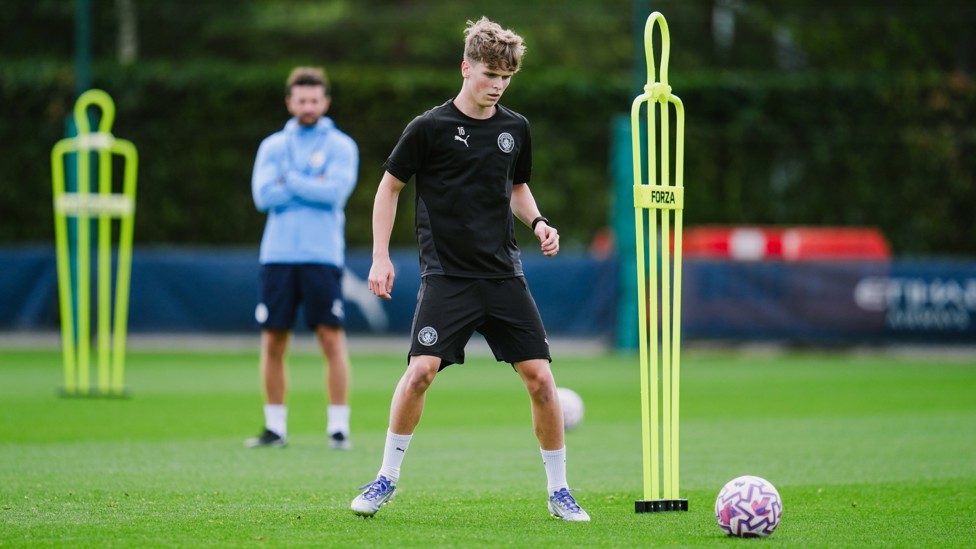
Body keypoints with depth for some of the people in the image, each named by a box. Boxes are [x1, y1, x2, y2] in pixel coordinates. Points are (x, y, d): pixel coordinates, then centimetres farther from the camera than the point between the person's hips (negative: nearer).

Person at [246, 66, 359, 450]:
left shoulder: (340, 146, 5)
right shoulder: (272, 146, 13)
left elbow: (335, 191, -11)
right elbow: (263, 195, -2)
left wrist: (290, 181, -6)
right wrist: (312, 187, -6)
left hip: (322, 256, -3)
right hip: (278, 256, 3)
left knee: (332, 339, -7)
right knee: (273, 342, 2)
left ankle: (338, 427, -3)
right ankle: (275, 427, 11)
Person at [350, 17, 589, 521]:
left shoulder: (515, 129, 7)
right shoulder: (429, 128, -5)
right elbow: (390, 186, 5)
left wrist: (537, 223, 5)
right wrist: (380, 257, 0)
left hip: (503, 275, 4)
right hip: (446, 276, -4)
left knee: (539, 376, -4)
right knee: (422, 369, -19)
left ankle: (559, 491, 9)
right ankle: (387, 476, 0)